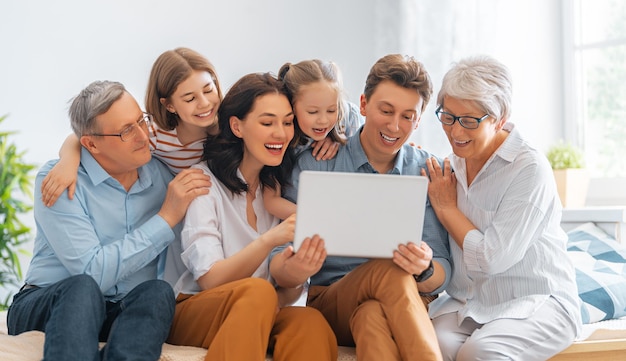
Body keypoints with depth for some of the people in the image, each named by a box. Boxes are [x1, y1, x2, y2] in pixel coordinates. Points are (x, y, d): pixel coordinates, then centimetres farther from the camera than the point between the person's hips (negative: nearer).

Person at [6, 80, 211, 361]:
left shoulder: (163, 176, 5)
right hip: (45, 308, -3)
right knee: (84, 288, -36)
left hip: (131, 315, 4)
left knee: (157, 292, -30)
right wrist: (166, 219, -17)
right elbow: (92, 273, -20)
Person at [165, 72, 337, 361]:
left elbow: (283, 296, 7)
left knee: (311, 322, -31)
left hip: (261, 318, 3)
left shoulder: (279, 186, 12)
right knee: (257, 291, -36)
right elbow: (209, 280, -14)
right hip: (193, 313, -3)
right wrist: (269, 240, -30)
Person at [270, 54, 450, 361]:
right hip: (327, 301, -1)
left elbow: (441, 276, 2)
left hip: (405, 307, 1)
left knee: (372, 315, -36)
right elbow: (279, 265, -5)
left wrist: (424, 270, -24)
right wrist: (293, 271, -32)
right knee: (389, 272, -33)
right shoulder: (314, 166, 1)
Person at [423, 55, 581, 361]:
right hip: (467, 302, 4)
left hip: (535, 301, -4)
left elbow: (492, 258, -19)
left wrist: (446, 208, -7)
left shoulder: (530, 169, -14)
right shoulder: (454, 164, 7)